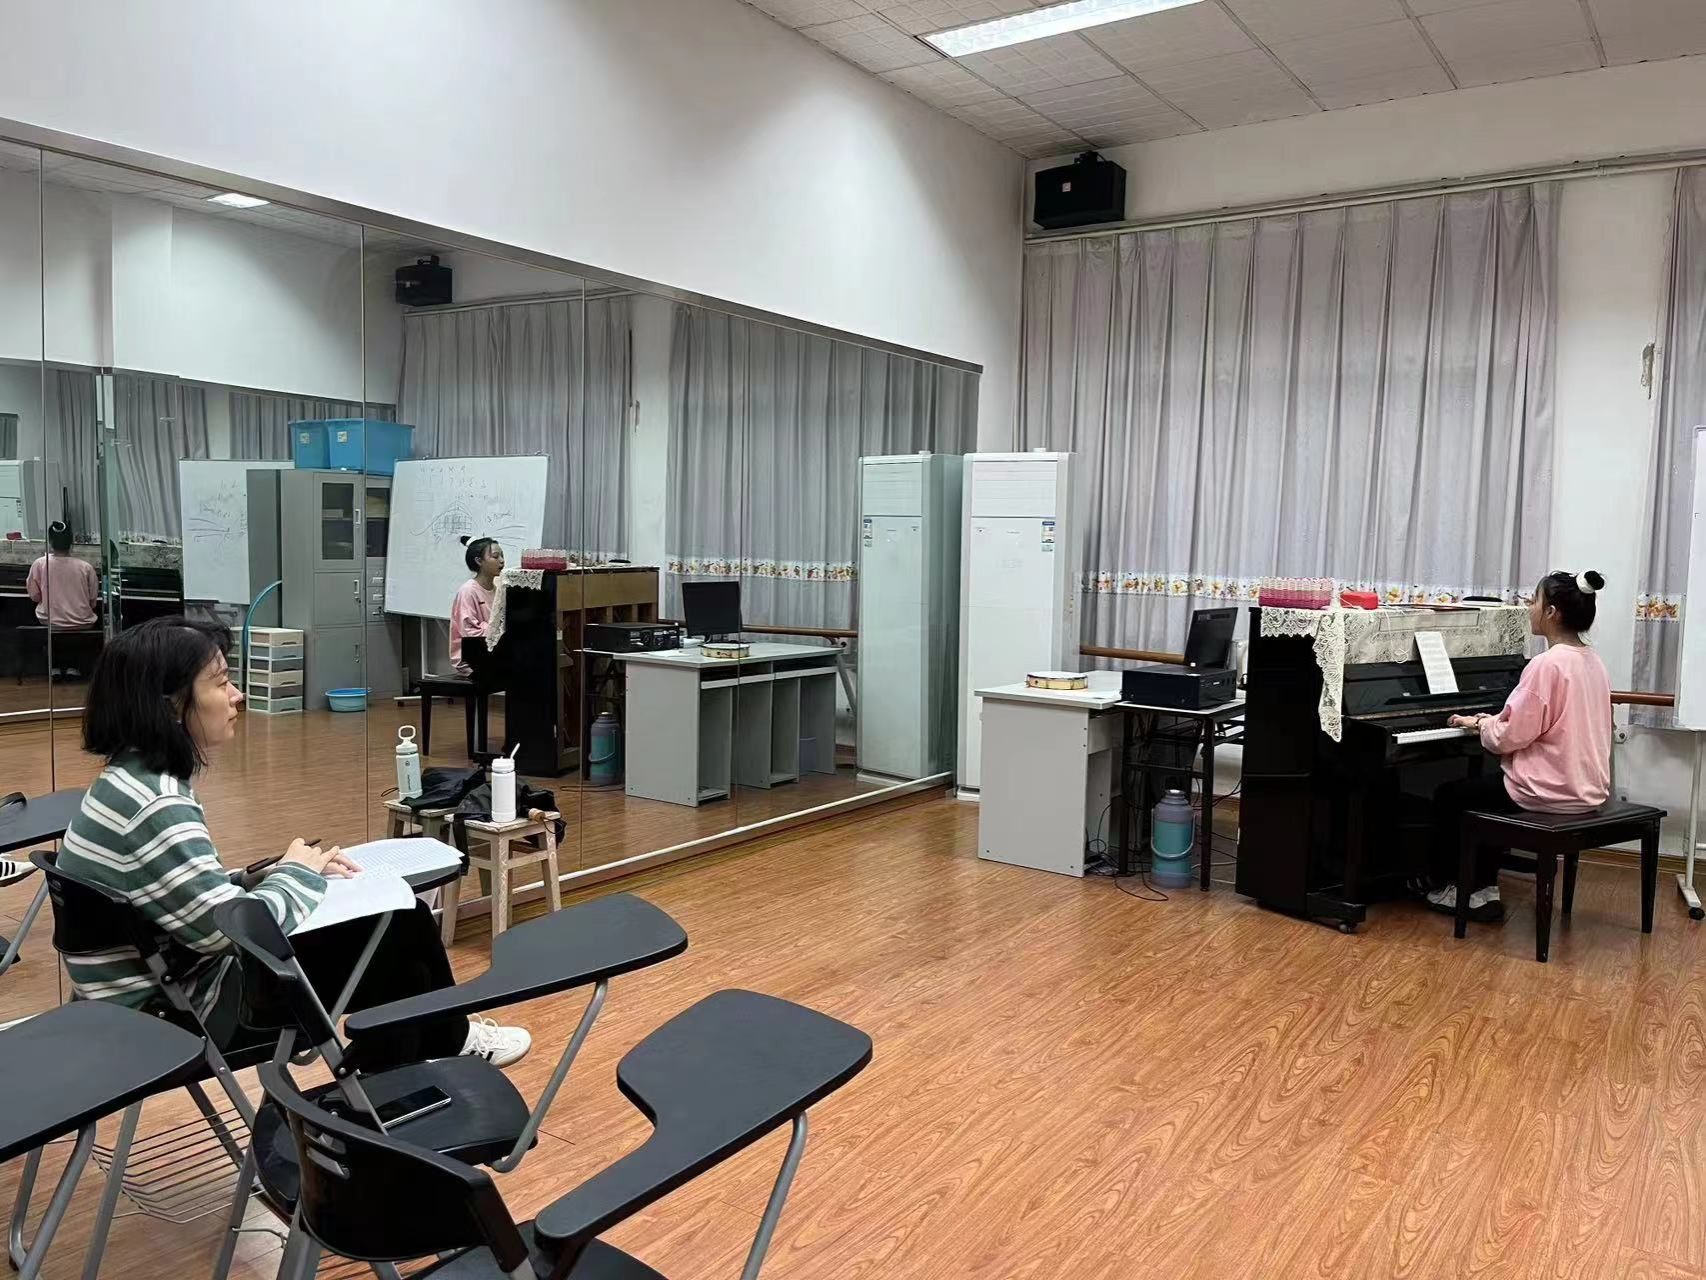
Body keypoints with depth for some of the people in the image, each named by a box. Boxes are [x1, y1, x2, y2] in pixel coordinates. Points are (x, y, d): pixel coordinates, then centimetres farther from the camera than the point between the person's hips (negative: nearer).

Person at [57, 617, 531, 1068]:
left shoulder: (134, 779, 5)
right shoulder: (156, 807, -27)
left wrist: (276, 875, -4)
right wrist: (297, 873, -9)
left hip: (173, 988, 9)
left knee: (396, 917, 9)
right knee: (400, 929, -4)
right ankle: (447, 1043, 22)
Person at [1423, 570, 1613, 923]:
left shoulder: (1547, 664, -21)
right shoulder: (1592, 662, 7)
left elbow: (1510, 737, -19)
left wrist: (1480, 724, 0)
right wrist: (1493, 721, 13)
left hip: (1548, 791, -9)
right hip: (1587, 788, 9)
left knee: (1448, 797, 10)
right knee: (1485, 786, 27)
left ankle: (1447, 889, 26)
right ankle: (1483, 890, 23)